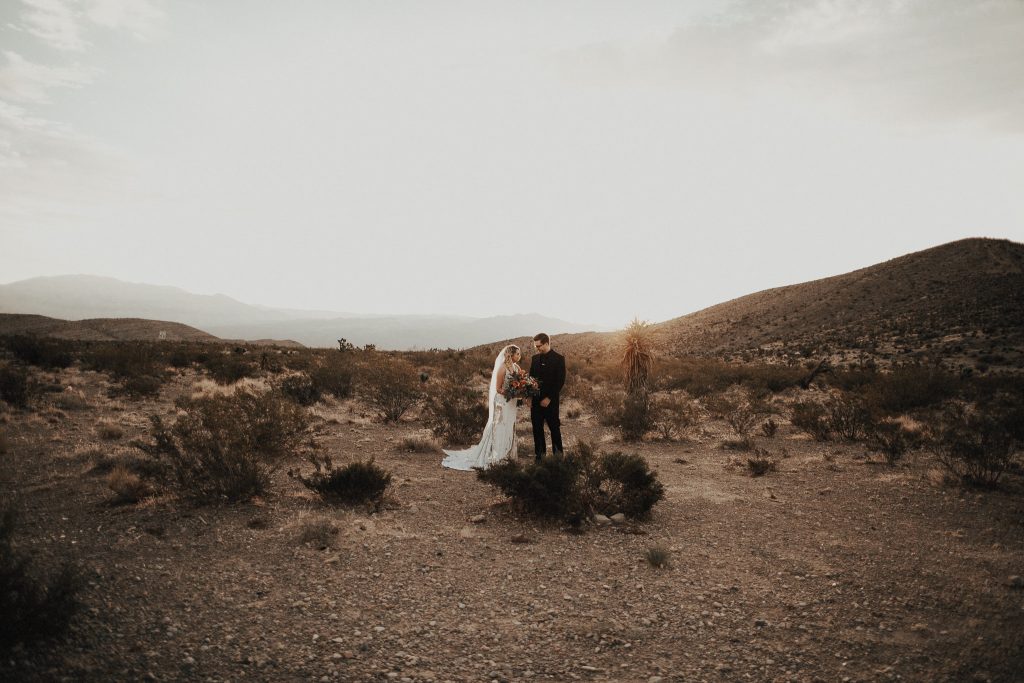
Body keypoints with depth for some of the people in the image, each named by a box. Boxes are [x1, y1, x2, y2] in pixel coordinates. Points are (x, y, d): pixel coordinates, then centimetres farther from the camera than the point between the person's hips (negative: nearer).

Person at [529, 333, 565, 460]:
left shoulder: (559, 358, -8)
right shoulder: (535, 358, 8)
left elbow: (560, 381, -11)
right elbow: (531, 378, 13)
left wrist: (549, 398, -14)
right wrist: (530, 397, 2)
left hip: (550, 401, -5)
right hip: (535, 400, 5)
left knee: (554, 428, 6)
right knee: (537, 429, 7)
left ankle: (558, 455, 17)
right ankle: (539, 454, 17)